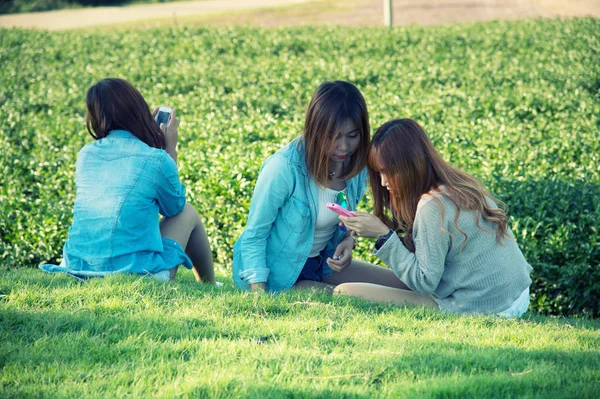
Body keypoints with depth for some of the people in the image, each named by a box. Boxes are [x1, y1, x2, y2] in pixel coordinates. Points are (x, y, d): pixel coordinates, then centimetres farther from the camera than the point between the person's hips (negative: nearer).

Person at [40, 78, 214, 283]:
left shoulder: (85, 154, 4)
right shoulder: (157, 160, -10)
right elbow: (174, 208, 11)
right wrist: (171, 149, 14)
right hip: (137, 273, -5)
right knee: (188, 213, 21)